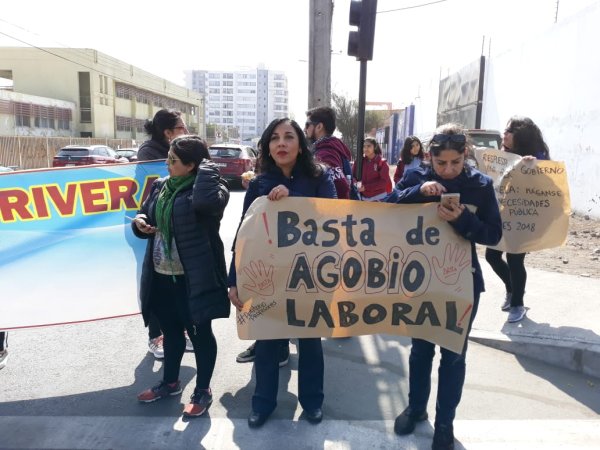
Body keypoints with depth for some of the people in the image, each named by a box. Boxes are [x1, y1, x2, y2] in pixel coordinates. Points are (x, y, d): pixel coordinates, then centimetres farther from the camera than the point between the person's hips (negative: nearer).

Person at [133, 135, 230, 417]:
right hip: (161, 275, 7)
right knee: (170, 331, 22)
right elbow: (146, 217, 19)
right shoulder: (160, 186, 8)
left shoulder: (207, 188, -14)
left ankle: (203, 391, 26)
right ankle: (170, 382, 42)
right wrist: (139, 222, -4)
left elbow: (205, 201, -39)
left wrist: (206, 167, -23)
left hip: (194, 277, -7)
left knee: (199, 333, 8)